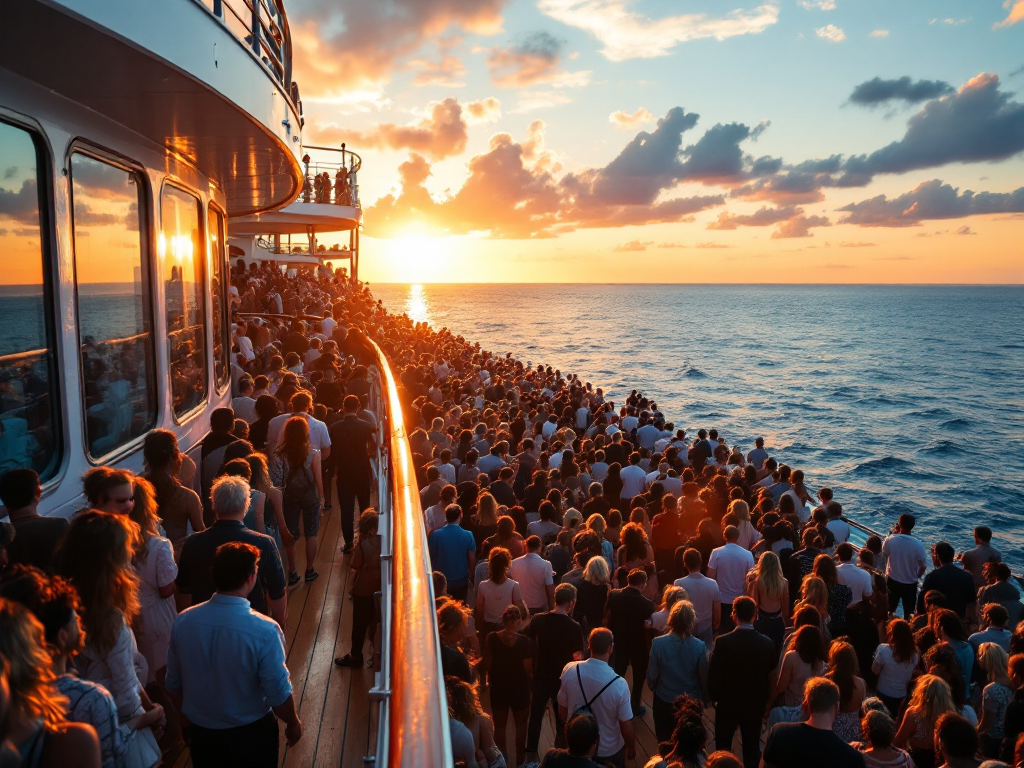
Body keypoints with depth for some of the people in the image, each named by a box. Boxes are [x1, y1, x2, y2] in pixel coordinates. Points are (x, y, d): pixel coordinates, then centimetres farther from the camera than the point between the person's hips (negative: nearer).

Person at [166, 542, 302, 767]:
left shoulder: (183, 621, -16)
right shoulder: (264, 631, -29)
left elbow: (173, 683, -2)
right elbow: (278, 693, -19)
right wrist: (293, 723, 1)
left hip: (202, 732, 3)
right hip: (251, 733, -3)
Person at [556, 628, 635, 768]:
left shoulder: (569, 670, -20)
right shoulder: (618, 684, -30)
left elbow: (562, 711, -6)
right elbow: (626, 725, -17)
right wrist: (632, 748, 3)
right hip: (610, 750, -2)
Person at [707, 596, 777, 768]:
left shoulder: (722, 642, -22)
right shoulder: (767, 643, -15)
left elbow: (713, 676, -16)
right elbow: (769, 675, -2)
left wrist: (715, 697, 1)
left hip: (727, 703, -2)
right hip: (755, 704, 2)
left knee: (723, 748, 18)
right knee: (752, 748, 18)